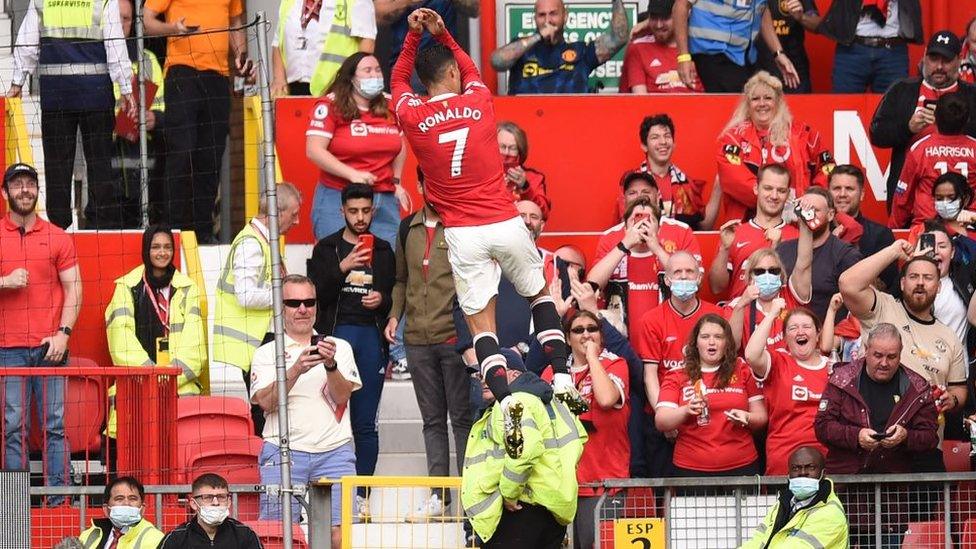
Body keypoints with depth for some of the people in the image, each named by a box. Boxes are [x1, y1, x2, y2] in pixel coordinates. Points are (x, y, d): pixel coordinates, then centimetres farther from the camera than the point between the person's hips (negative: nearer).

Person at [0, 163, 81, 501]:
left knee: (55, 424, -3)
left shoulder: (58, 238, 10)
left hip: (50, 346, 0)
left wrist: (63, 333, -5)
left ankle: (59, 497, -3)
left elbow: (73, 289, 7)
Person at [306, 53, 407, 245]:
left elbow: (401, 145, 27)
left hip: (385, 201, 4)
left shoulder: (391, 107, 11)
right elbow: (314, 150, -12)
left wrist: (396, 181, 17)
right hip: (337, 199, -4)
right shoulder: (330, 107, -4)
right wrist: (352, 174, -19)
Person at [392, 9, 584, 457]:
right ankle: (562, 380, 12)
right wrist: (441, 33, 20)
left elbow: (398, 80, 22)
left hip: (463, 235, -1)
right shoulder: (479, 101, 0)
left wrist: (414, 36, 19)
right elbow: (470, 68, 25)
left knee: (481, 326, 0)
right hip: (505, 224, 1)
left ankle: (505, 400, -22)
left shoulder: (412, 116, -2)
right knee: (540, 293, 24)